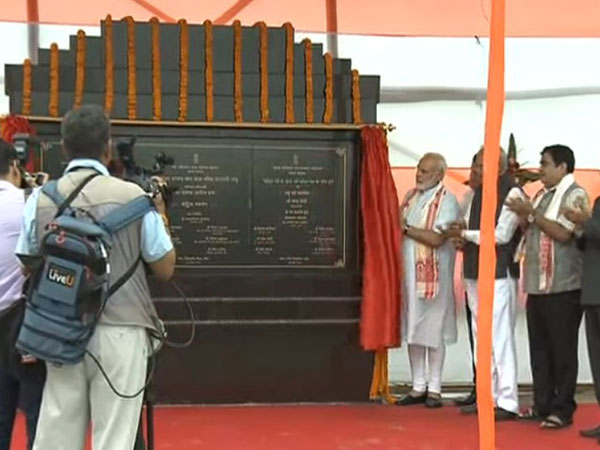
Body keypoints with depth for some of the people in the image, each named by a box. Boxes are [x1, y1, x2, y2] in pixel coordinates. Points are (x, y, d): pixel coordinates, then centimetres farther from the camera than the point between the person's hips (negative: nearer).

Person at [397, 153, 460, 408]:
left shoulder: (446, 200, -9)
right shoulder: (411, 196, 12)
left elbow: (436, 238, -19)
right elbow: (400, 228, 18)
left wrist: (406, 228, -10)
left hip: (432, 273, -6)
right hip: (409, 271, 6)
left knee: (433, 331, 2)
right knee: (412, 329, 9)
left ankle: (434, 389, 11)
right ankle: (418, 387, 18)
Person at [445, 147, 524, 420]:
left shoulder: (512, 193, -10)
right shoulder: (478, 193, 13)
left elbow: (501, 235, -16)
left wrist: (465, 234, -9)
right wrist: (463, 237, -5)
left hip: (499, 274, -8)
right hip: (475, 272, 8)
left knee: (500, 337, -7)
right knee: (481, 338, 12)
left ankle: (507, 402, -3)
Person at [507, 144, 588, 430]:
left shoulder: (575, 195, -6)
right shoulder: (541, 196, 17)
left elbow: (563, 233, -19)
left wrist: (531, 214, -13)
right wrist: (523, 216, 2)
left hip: (563, 287, -8)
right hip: (537, 286, 8)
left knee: (562, 350, -1)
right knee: (539, 349, 10)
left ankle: (563, 410, 6)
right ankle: (543, 405, 18)